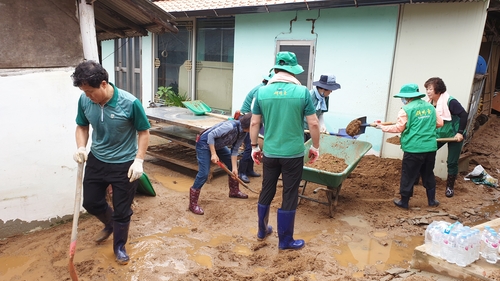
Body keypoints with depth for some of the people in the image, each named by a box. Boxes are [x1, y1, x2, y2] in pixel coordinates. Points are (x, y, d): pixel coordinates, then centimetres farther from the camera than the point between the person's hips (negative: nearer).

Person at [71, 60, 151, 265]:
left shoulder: (130, 103, -24)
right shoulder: (85, 101, -11)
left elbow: (144, 132, -13)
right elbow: (82, 126, 6)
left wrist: (139, 160, -19)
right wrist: (81, 147, -12)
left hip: (124, 164, -4)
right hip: (96, 160, 5)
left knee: (122, 211, 8)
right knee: (91, 202, 19)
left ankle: (119, 247, 33)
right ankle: (110, 224, 51)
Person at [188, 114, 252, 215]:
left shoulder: (243, 133, -7)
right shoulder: (230, 126, -34)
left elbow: (235, 150, -2)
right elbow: (211, 135, -29)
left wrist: (234, 168, -7)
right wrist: (213, 154, -28)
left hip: (217, 145, 9)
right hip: (205, 143, -9)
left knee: (232, 165, 13)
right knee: (204, 174, -16)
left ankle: (234, 191, 33)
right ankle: (193, 204, -6)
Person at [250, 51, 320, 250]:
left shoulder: (262, 92, -2)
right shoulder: (302, 92, -9)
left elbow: (254, 123, 2)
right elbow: (314, 124, -6)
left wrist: (254, 147, 14)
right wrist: (315, 147, 8)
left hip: (269, 153, 3)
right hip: (293, 154, -3)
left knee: (266, 192, 18)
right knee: (289, 197, 8)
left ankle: (262, 231, 35)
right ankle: (285, 240, 21)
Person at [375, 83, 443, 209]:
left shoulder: (406, 110, -9)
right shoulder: (430, 107, 9)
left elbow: (398, 128, -8)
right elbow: (439, 123, 14)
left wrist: (382, 127, 4)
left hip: (413, 149, -6)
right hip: (430, 148, 6)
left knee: (408, 176, 6)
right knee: (428, 174, 20)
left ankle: (404, 202, 16)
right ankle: (432, 200, 30)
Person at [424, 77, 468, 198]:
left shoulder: (450, 102, -25)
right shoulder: (429, 103, -7)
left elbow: (464, 115, -24)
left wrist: (460, 132, -26)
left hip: (454, 135, -5)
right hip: (439, 134, 5)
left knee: (452, 162, 2)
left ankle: (450, 187, 20)